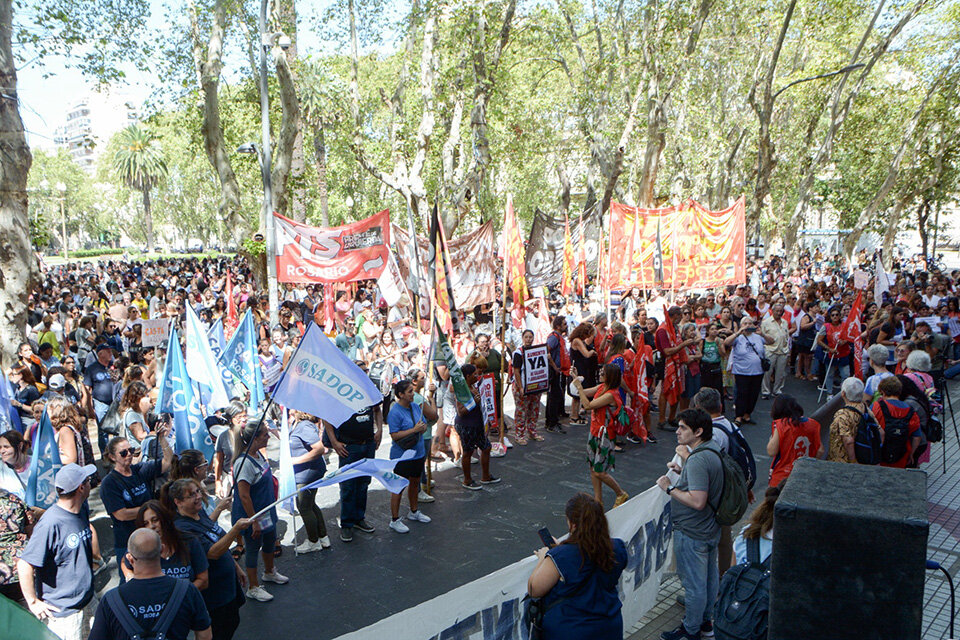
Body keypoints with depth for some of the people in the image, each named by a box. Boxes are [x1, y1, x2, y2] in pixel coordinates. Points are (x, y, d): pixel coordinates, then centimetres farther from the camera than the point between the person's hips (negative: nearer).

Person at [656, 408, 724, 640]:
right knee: (710, 577, 22)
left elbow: (697, 501, -33)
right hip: (711, 529, 10)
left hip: (692, 534, -10)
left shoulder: (698, 460, -29)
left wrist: (670, 488, -23)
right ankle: (706, 620, 39)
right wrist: (683, 469, 7)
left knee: (694, 583, 7)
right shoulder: (713, 450, 2)